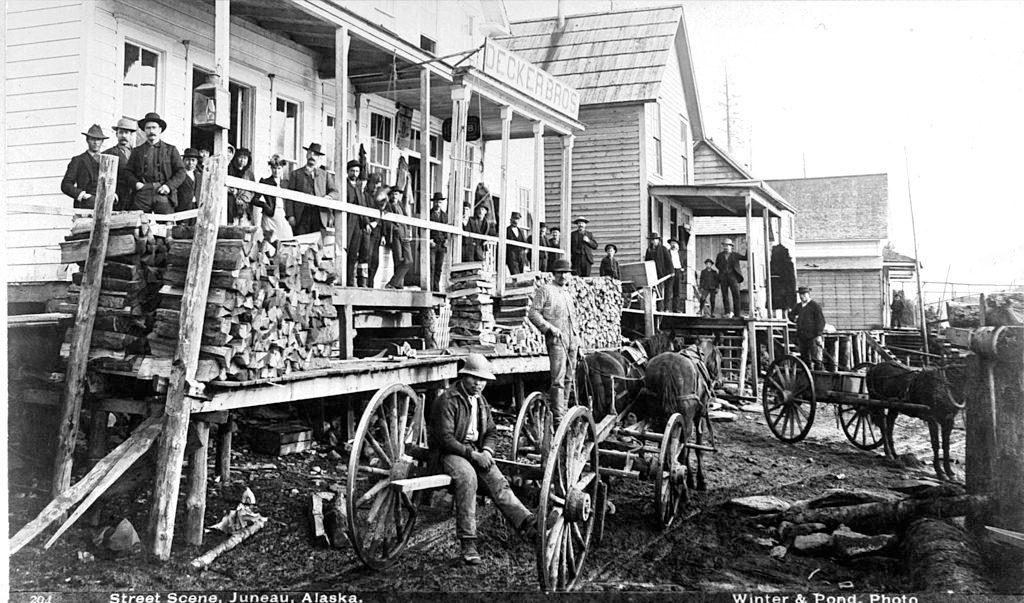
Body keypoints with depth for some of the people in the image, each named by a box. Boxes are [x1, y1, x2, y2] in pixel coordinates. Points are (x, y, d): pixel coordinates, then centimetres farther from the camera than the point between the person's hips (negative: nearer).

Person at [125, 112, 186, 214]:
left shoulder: (171, 150, 15)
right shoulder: (137, 151, 19)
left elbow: (181, 172, 7)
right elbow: (128, 171, 16)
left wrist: (169, 186, -7)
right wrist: (135, 183, -3)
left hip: (163, 195, -1)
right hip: (142, 196, 1)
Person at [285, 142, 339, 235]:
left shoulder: (325, 174, 20)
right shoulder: (296, 174, 15)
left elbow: (334, 192, 14)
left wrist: (329, 196, -10)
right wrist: (290, 215, -3)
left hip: (319, 216, 1)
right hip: (302, 216, -1)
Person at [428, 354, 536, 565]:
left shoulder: (481, 401, 15)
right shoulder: (447, 400, -11)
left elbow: (491, 432, 17)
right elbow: (445, 438, -16)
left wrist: (486, 451, -5)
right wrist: (472, 454, -23)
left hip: (476, 451, 6)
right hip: (448, 452, -6)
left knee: (497, 480, -21)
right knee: (467, 476, -35)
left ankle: (527, 523, -36)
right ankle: (468, 543, -35)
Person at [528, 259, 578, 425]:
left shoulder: (568, 294, 21)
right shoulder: (545, 289, 0)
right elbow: (533, 313, -5)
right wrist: (550, 327, -15)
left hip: (572, 339, 7)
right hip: (556, 339, -7)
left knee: (569, 378, 9)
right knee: (558, 379, -12)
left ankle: (563, 410, 19)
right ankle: (558, 417, -13)